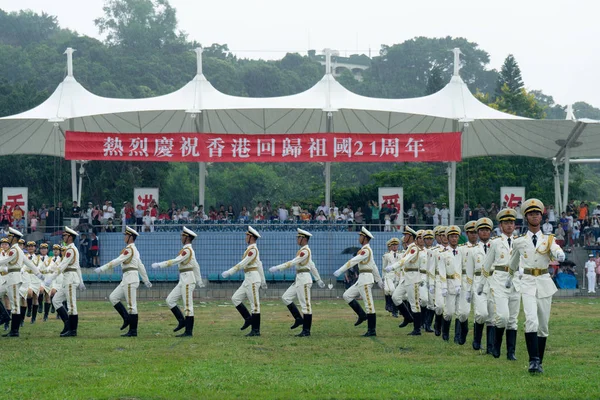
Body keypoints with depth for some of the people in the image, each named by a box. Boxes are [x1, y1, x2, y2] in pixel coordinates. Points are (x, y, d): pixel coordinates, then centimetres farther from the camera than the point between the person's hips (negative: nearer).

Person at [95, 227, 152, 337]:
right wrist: (146, 280, 29)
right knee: (113, 298, 8)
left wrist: (101, 269, -21)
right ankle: (127, 319, 7)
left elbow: (117, 261, -21)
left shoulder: (129, 249, -13)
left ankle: (133, 331, -2)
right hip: (127, 280, 10)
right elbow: (141, 266, 23)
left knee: (131, 305, -6)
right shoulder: (134, 249, 18)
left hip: (130, 280, -10)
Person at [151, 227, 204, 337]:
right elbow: (196, 266, 22)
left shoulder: (187, 250, -14)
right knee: (170, 300, 8)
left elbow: (175, 261, -24)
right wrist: (199, 281, 26)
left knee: (188, 306, -5)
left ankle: (189, 331, -2)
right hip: (183, 281, 10)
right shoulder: (189, 250, 16)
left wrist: (159, 265, -22)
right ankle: (182, 321, 11)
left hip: (187, 281, -10)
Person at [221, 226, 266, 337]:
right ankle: (248, 319, 10)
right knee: (235, 298, 7)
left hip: (253, 279, -10)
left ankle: (256, 331, -2)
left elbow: (242, 264, -21)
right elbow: (260, 265, 22)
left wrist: (229, 272, -20)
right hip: (248, 280, 10)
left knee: (255, 305, -5)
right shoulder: (252, 249, 17)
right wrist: (263, 281, 27)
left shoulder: (252, 249, -14)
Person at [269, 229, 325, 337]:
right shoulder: (303, 250, 16)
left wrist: (277, 268, -22)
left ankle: (306, 331, -2)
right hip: (299, 279, 10)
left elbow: (292, 262, -22)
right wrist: (318, 279, 27)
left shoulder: (305, 251, -15)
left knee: (305, 305, -5)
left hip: (304, 280, -10)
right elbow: (312, 265, 22)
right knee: (286, 297, 8)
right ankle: (299, 319, 12)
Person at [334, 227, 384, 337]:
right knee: (347, 295, 9)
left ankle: (372, 330, -5)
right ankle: (362, 315, 9)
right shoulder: (366, 249, 17)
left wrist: (340, 271, -23)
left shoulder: (366, 250, -13)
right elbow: (374, 266, 23)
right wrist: (379, 280, 28)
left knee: (369, 304, -7)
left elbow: (353, 261, -22)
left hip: (365, 278, -10)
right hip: (362, 279, 10)